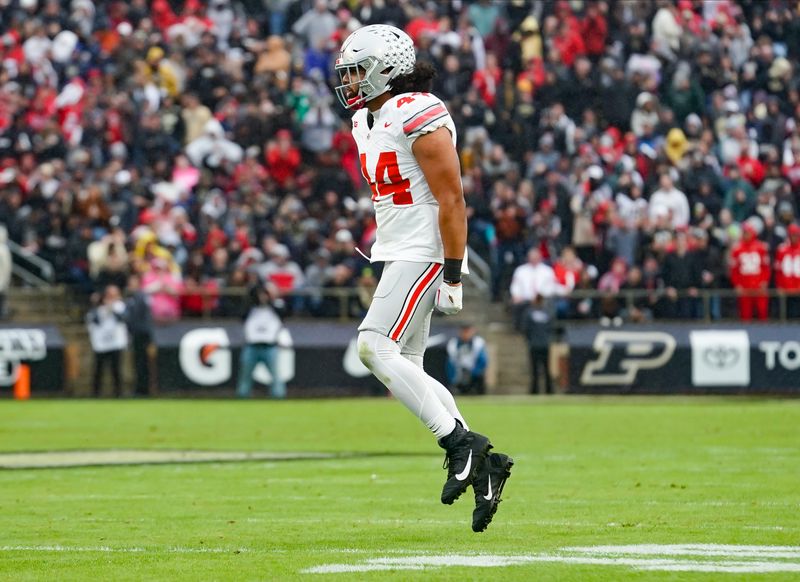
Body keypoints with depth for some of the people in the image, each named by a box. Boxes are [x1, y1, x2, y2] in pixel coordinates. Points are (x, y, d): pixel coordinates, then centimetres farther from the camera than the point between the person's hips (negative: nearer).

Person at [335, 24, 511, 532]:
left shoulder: (418, 118, -15)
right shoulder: (369, 120, 15)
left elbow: (451, 200, -18)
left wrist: (453, 276, -20)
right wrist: (377, 256, 22)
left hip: (424, 253, -10)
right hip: (397, 255, 10)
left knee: (375, 347, -18)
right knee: (405, 367, 6)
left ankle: (459, 443, -15)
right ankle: (481, 467, 9)